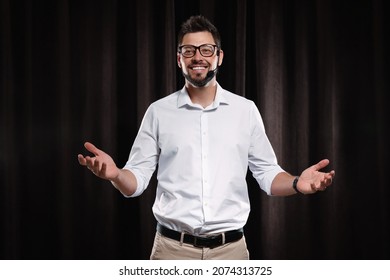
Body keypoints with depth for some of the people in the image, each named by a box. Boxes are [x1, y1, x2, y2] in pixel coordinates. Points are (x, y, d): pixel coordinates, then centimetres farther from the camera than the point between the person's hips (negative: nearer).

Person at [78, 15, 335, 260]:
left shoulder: (246, 110, 4)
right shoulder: (158, 111, 3)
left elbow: (267, 172, 7)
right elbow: (137, 179, 2)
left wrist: (297, 183, -13)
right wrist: (115, 175, -20)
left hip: (230, 248, 1)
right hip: (173, 248, 0)